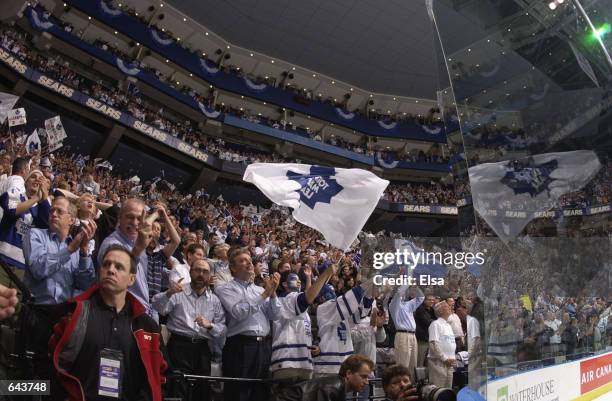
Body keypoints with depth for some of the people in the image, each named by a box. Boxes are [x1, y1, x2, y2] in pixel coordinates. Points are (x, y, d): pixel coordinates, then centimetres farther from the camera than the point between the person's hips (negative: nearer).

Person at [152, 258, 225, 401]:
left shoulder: (215, 300, 12)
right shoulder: (178, 293, 3)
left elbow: (222, 329, 8)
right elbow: (158, 308, -14)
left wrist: (209, 325, -12)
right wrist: (168, 294, -32)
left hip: (202, 348, 4)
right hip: (179, 346, -4)